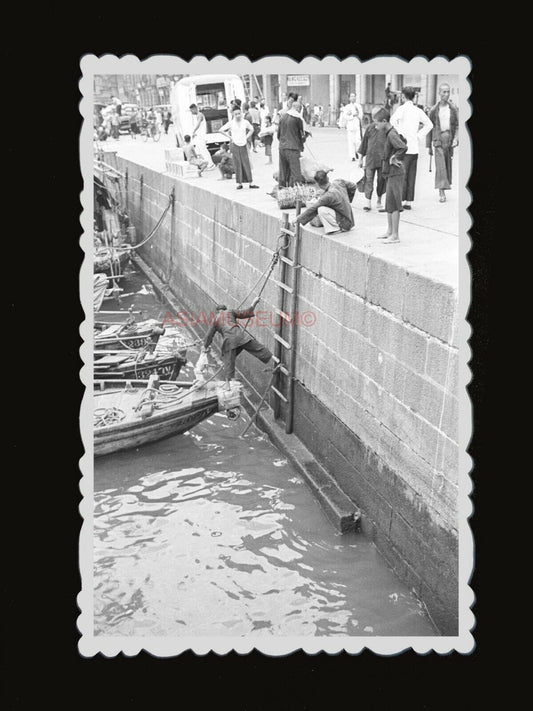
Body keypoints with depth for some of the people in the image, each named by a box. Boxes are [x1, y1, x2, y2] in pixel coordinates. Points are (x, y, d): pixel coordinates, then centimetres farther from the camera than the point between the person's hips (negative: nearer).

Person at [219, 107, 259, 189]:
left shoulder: (245, 122, 3)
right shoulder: (231, 123, -3)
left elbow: (251, 130, 21)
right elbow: (220, 130, -1)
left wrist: (246, 137, 8)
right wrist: (229, 137, -3)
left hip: (243, 145, 2)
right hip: (235, 145, -2)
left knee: (246, 163, -1)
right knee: (237, 164, 0)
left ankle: (250, 183, 0)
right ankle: (239, 183, 5)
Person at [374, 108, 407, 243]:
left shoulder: (391, 135, -19)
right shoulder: (391, 132, 10)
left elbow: (404, 147, -31)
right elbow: (403, 140, 25)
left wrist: (394, 158, -18)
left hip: (395, 173, -10)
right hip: (390, 172, 10)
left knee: (393, 204, -6)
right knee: (388, 203, 17)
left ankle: (395, 235, -1)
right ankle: (390, 231, 27)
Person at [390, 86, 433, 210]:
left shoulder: (402, 109, -7)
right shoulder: (418, 111, 11)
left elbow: (393, 120, -26)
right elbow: (429, 125, 19)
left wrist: (399, 133, -14)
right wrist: (419, 135, 15)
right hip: (415, 148, 6)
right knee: (411, 175, 8)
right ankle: (408, 202, 11)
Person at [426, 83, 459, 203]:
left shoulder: (453, 109, 6)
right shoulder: (434, 110, 1)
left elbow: (457, 125, 6)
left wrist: (455, 138, -11)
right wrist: (429, 146, 6)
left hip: (449, 138, 3)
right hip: (438, 139, -3)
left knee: (448, 165, 9)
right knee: (440, 165, -13)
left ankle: (445, 187, 24)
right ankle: (441, 192, -18)